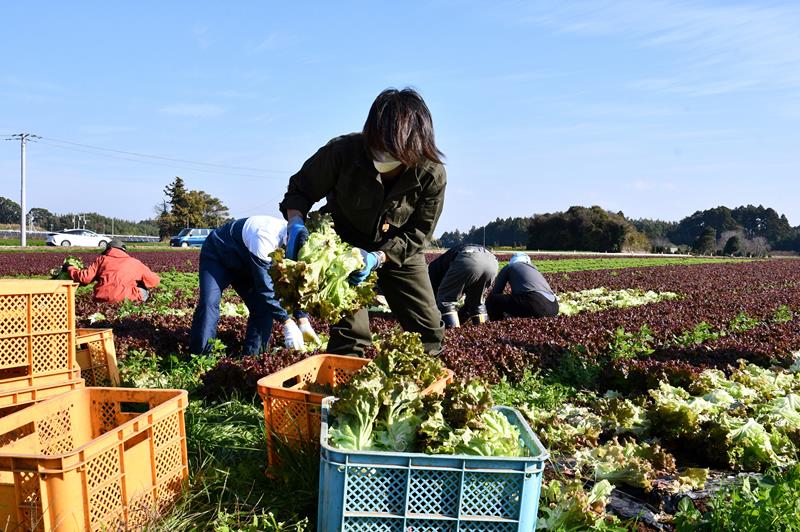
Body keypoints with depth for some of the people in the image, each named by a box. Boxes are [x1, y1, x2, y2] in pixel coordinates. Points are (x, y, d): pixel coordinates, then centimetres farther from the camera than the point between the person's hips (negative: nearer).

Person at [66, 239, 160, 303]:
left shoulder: (102, 259, 17)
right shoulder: (135, 262, 16)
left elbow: (84, 278, 8)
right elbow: (154, 281, 19)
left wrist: (69, 268, 27)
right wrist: (138, 282, 40)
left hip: (101, 299, 2)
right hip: (123, 299, -2)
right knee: (143, 291, 23)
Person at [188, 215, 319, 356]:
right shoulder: (264, 237, -41)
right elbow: (264, 287, -39)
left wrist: (303, 321, -16)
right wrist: (287, 323, -38)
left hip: (243, 263, 7)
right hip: (216, 256, -7)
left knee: (263, 307, -7)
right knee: (209, 304, -25)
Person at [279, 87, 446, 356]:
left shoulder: (432, 175, -25)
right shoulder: (342, 151, -28)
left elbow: (417, 234, -16)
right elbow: (300, 188, -12)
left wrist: (377, 258, -31)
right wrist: (296, 223, -33)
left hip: (400, 252, 2)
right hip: (343, 243, -2)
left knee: (429, 329, 4)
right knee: (350, 333, -9)